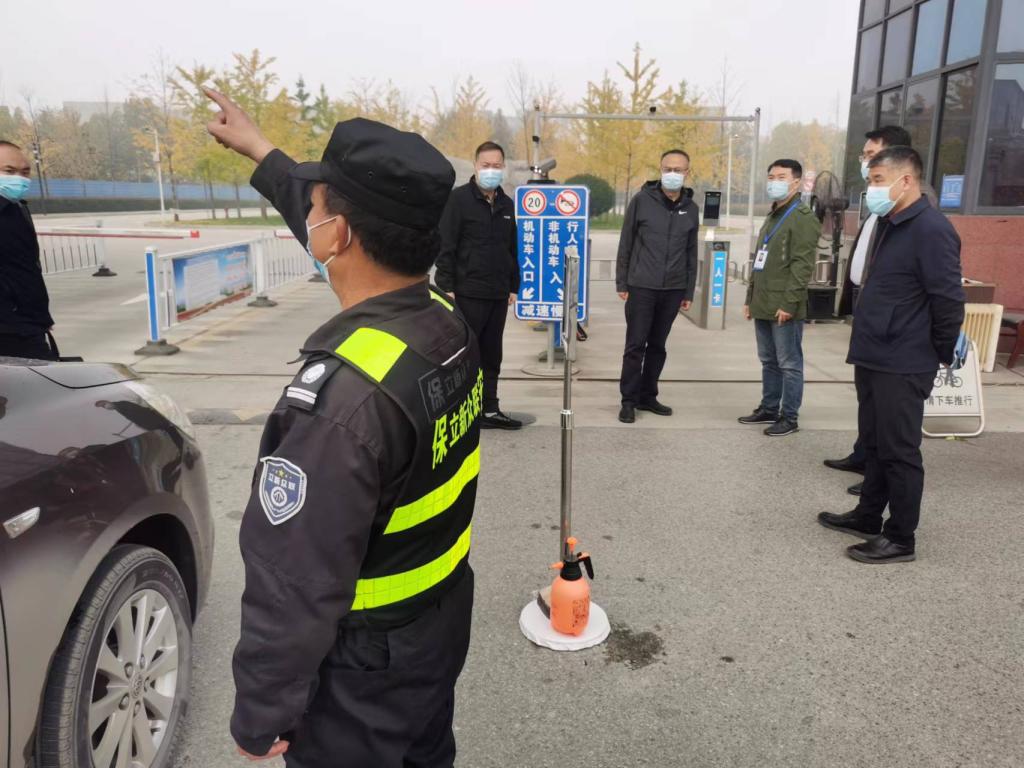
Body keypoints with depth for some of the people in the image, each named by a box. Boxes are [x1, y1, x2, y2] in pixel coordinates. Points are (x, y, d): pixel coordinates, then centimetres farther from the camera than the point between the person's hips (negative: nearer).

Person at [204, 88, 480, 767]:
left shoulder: (339, 398, -36)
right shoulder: (450, 323, -10)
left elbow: (295, 591, -29)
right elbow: (345, 246, 8)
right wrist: (258, 150, 19)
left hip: (363, 668, -7)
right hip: (444, 625, 7)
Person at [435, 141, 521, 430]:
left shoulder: (506, 204, 14)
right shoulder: (460, 198, -5)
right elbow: (445, 246, -10)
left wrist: (513, 286, 15)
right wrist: (446, 287, -15)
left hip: (498, 295, 6)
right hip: (467, 293, -6)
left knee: (491, 356, 12)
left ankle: (489, 409, 21)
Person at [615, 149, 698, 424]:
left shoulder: (691, 208, 9)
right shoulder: (642, 200, -2)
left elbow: (691, 252, 12)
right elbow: (625, 244, 0)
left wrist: (689, 291, 9)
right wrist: (621, 283, -3)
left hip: (673, 290, 3)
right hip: (641, 287, -3)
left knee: (658, 346, 10)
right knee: (635, 346, -1)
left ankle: (648, 396, 21)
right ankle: (629, 400, 8)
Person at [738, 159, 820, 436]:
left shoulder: (803, 218, -9)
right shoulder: (772, 217, 20)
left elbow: (803, 265, -17)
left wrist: (788, 303, -21)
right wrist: (750, 298, 19)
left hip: (784, 307, -9)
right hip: (763, 306, 9)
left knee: (789, 364, -1)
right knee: (768, 361, 16)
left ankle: (790, 417, 7)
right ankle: (769, 408, 26)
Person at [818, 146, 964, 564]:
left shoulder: (931, 229, -17)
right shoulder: (887, 225, 13)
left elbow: (949, 298, -18)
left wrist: (940, 354, -8)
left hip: (903, 365, -9)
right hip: (872, 357, 9)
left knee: (899, 451, 0)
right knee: (874, 442, 18)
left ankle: (900, 539, 12)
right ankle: (868, 516, 32)